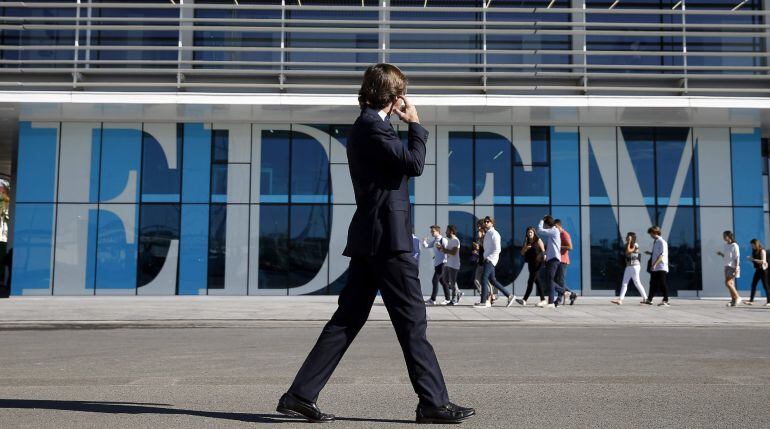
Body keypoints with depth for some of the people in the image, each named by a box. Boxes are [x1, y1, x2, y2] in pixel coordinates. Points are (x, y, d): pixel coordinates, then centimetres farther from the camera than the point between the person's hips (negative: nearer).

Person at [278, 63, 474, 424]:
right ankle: (433, 402, 8)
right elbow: (414, 164, -13)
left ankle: (299, 395, 11)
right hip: (388, 238, -10)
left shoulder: (363, 128, 20)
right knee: (412, 322, -2)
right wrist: (415, 123, -3)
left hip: (369, 239, 10)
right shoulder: (374, 127, -11)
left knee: (347, 320, 9)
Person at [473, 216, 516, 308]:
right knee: (492, 280, 10)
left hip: (490, 260, -9)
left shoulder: (494, 234, -9)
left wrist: (489, 258, -18)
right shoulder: (487, 234, 18)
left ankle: (483, 302, -11)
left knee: (484, 279, -12)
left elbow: (497, 249, -16)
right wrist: (485, 258, 12)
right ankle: (509, 295, 17)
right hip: (487, 259, 9)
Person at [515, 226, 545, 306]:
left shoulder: (538, 240, -3)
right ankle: (543, 299, 19)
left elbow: (543, 251, -3)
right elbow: (522, 253, 8)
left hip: (537, 264, -7)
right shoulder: (527, 242, 13)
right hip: (530, 264, 7)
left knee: (530, 281, -11)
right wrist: (525, 248, -9)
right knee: (537, 281, 12)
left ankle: (524, 300, -16)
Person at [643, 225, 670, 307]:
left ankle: (665, 301, 3)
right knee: (653, 284, 11)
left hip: (661, 267, -8)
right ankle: (649, 300, 15)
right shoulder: (655, 242, 14)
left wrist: (654, 264, -23)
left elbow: (662, 255, -18)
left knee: (663, 285, -3)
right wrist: (650, 253, 9)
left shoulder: (662, 242, -11)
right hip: (654, 268, 8)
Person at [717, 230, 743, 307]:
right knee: (730, 284, 7)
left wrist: (736, 268, -19)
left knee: (727, 283, -14)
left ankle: (737, 297, -2)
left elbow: (737, 257, -14)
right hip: (727, 266, 8)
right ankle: (733, 300, 9)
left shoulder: (734, 245, -11)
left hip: (732, 267, -8)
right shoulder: (726, 245, 13)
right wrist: (721, 254, 4)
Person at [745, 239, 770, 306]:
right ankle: (751, 301, 2)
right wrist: (751, 259, -4)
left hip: (763, 269, -8)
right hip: (757, 269, 8)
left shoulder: (762, 251, -11)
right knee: (753, 285, 2)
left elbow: (763, 261, -19)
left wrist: (753, 259, -22)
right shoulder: (754, 251, 11)